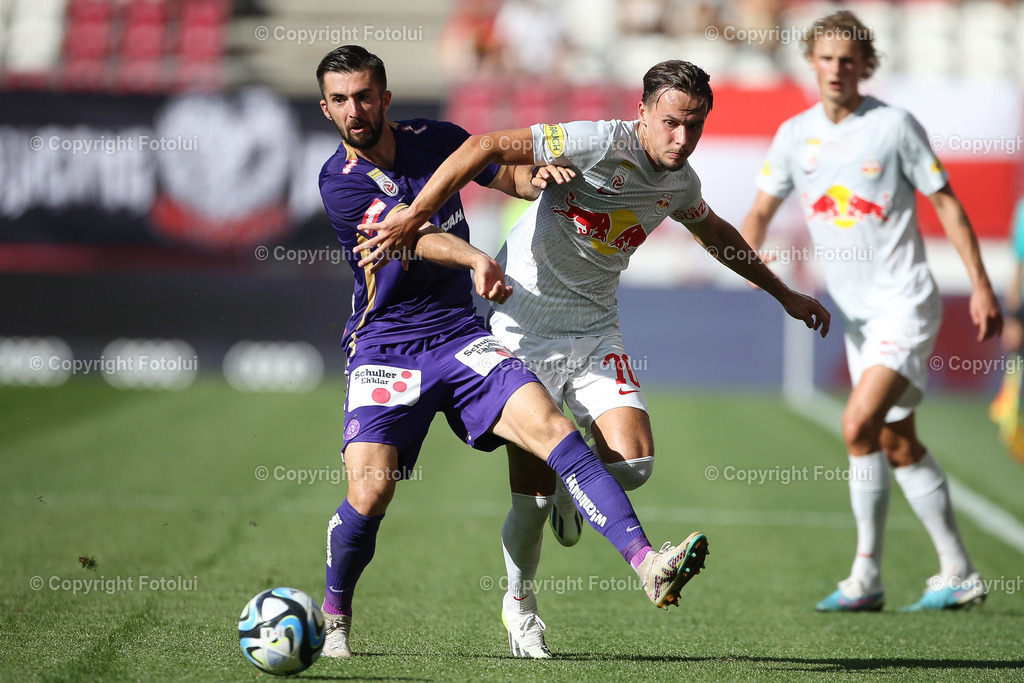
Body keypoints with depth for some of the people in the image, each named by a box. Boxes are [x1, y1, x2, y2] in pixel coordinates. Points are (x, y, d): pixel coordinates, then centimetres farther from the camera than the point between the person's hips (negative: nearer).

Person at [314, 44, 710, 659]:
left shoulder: (432, 139, 6)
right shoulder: (339, 182, -7)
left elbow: (510, 175, 19)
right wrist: (474, 258, -41)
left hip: (462, 339, 3)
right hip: (383, 349, -3)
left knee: (551, 428, -21)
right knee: (368, 496, -18)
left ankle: (648, 564, -32)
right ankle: (333, 616, 11)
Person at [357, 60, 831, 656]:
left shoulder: (681, 183, 2)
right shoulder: (603, 144, -20)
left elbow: (715, 233, 26)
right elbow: (485, 147, -22)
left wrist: (785, 294, 32)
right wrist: (416, 215, -28)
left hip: (596, 334, 5)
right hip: (525, 331, -5)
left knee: (634, 464, -17)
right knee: (533, 501, -6)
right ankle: (519, 602, 24)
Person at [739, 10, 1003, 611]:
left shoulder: (895, 126, -8)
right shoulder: (795, 134, 6)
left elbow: (946, 202, -4)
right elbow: (762, 211, 9)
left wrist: (981, 285, -7)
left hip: (905, 303, -6)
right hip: (856, 314, 6)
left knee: (860, 425, -19)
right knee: (898, 445, 9)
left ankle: (867, 577, -11)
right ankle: (959, 573, 19)